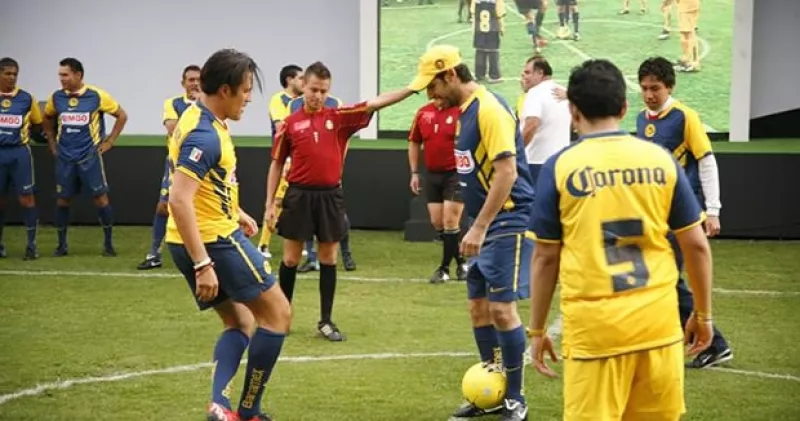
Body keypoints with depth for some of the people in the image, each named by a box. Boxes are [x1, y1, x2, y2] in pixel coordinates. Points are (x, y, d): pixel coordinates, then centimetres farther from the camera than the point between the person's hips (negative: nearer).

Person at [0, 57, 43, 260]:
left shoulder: (27, 98, 0)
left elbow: (38, 125, 12)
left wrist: (21, 133, 4)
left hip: (20, 153, -1)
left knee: (26, 197, -3)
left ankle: (31, 245, 3)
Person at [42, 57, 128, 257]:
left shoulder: (97, 96, -8)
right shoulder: (56, 97, 2)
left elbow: (122, 115, 1)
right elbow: (47, 118, 22)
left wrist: (109, 141, 0)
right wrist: (52, 143, 15)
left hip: (89, 156, -3)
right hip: (64, 157, 3)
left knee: (100, 198, -2)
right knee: (62, 199, 5)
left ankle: (108, 244, 8)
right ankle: (62, 245, 16)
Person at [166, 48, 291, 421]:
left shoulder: (206, 121, 8)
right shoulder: (204, 135, -23)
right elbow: (179, 200, -30)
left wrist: (236, 212, 28)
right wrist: (203, 265, -32)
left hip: (209, 237, 10)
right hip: (214, 240, -10)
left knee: (240, 323, 16)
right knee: (277, 313, 1)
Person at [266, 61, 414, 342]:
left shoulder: (339, 117, 1)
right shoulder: (290, 123, -1)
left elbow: (374, 103, -8)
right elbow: (277, 164, 5)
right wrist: (270, 203, 2)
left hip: (330, 196, 1)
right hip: (299, 195, -1)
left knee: (328, 259, 6)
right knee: (291, 259, 6)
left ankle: (326, 321, 14)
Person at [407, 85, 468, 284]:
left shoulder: (460, 111, -12)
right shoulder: (423, 113, 4)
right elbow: (414, 142, 14)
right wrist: (414, 173, 12)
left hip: (455, 174, -6)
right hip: (432, 175, 6)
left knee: (450, 221, -6)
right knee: (437, 222, 7)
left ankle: (445, 267, 5)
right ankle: (460, 262, 22)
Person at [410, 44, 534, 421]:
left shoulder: (489, 109, -17)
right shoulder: (466, 110, 12)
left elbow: (506, 172, -23)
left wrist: (479, 228, -22)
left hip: (508, 223, -10)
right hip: (488, 227, 10)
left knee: (501, 308, -8)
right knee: (478, 307, 11)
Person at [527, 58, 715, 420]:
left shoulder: (560, 167, -3)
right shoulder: (660, 159, 3)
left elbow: (545, 257, 0)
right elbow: (697, 245, 6)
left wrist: (537, 330, 10)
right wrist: (703, 314, 18)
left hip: (594, 325, -3)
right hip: (659, 319, 3)